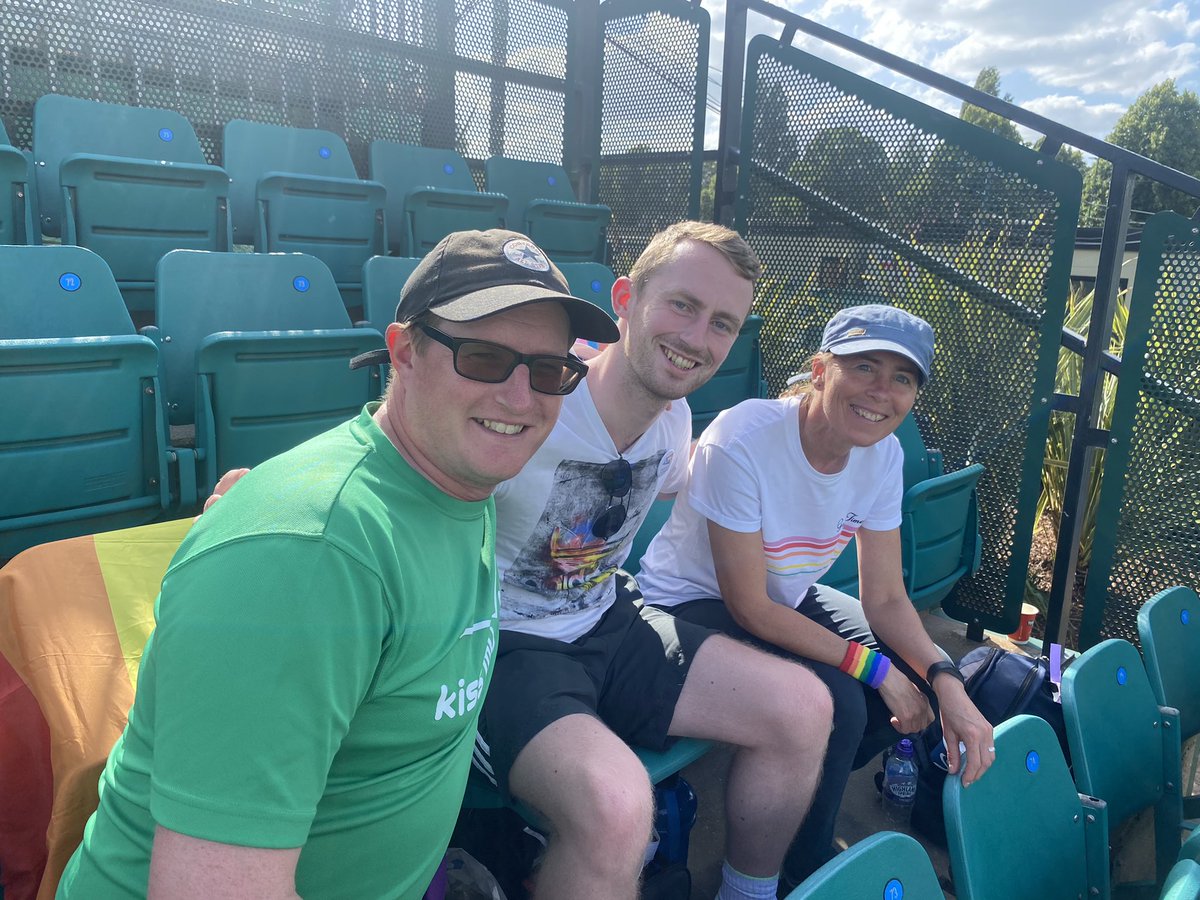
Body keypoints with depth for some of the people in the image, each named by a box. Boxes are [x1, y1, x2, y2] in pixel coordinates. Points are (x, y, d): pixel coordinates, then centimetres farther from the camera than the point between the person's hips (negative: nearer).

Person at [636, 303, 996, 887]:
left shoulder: (882, 453, -10)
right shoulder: (741, 441, -31)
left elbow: (885, 597, -5)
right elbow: (750, 607, -25)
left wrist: (948, 686, -21)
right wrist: (873, 666, -23)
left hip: (791, 598, 7)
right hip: (693, 605, -7)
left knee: (915, 682, -6)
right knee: (837, 702, -25)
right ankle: (800, 873, 5)